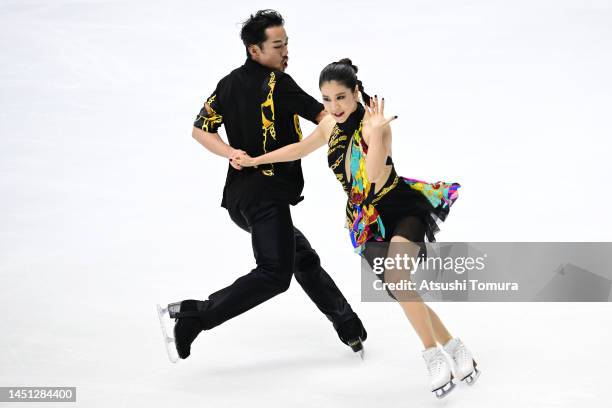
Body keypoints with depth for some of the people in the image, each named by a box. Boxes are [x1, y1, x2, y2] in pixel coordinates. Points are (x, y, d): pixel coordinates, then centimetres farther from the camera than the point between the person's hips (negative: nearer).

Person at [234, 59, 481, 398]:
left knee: (395, 279, -28)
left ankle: (434, 357, -14)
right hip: (368, 221, 7)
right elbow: (299, 148, 21)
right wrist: (253, 161, 24)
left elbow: (374, 176, -31)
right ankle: (456, 348, 22)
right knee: (399, 291, 4)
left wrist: (375, 130, -33)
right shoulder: (330, 126, 3)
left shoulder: (375, 124, -18)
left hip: (402, 210, -7)